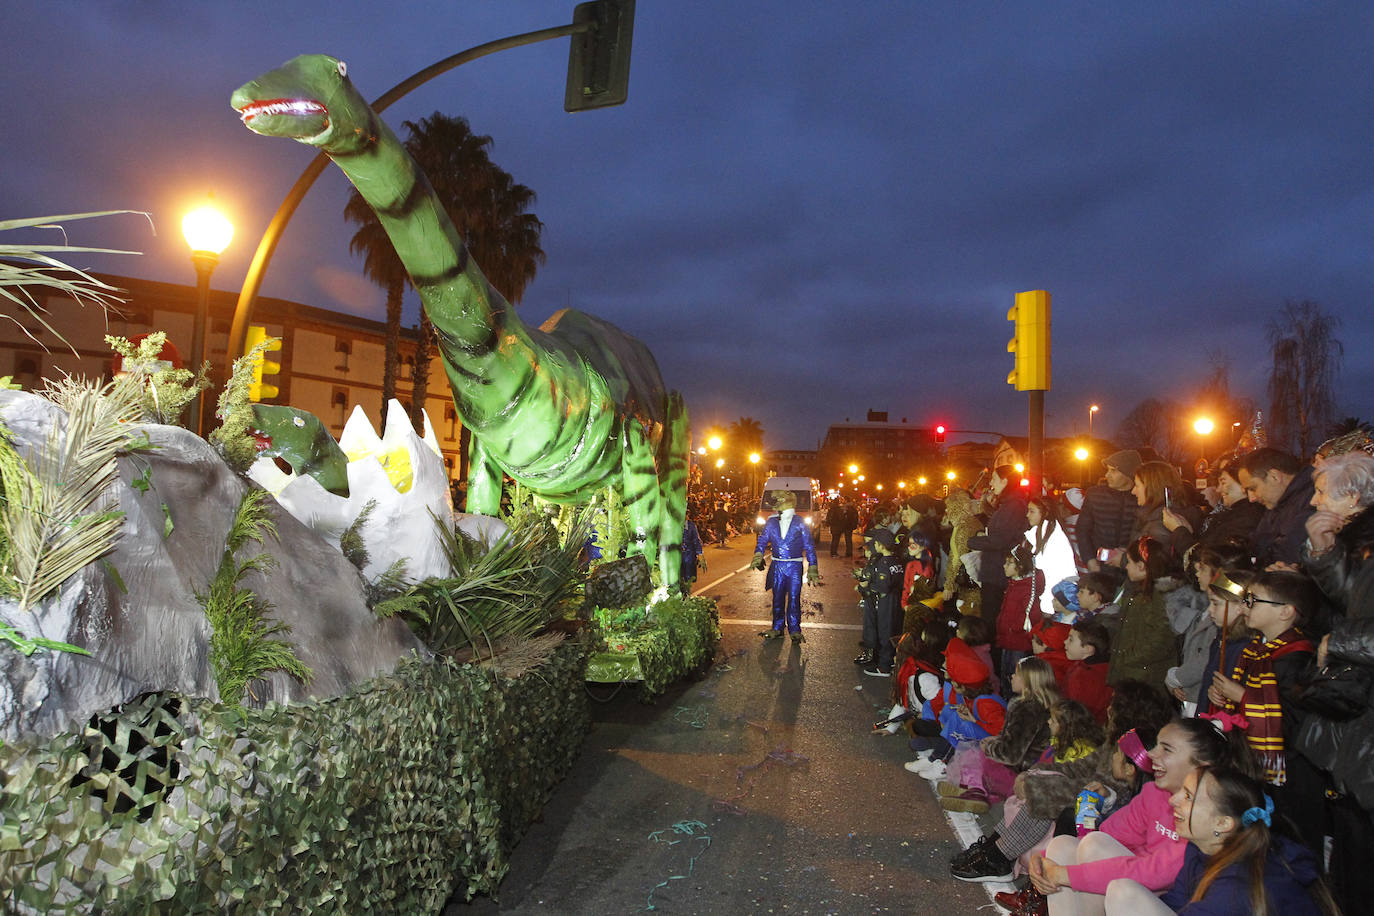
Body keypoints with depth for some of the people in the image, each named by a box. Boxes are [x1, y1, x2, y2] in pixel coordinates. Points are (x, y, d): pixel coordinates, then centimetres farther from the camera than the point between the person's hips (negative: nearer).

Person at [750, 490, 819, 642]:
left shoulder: (800, 524, -1)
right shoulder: (771, 523, 7)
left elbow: (809, 547, 1)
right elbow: (762, 541, 8)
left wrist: (812, 568, -3)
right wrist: (758, 556, -11)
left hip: (795, 566, -3)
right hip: (777, 566, 3)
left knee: (794, 599, -1)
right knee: (778, 598, 10)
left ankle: (795, 630, 9)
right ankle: (777, 628, 21)